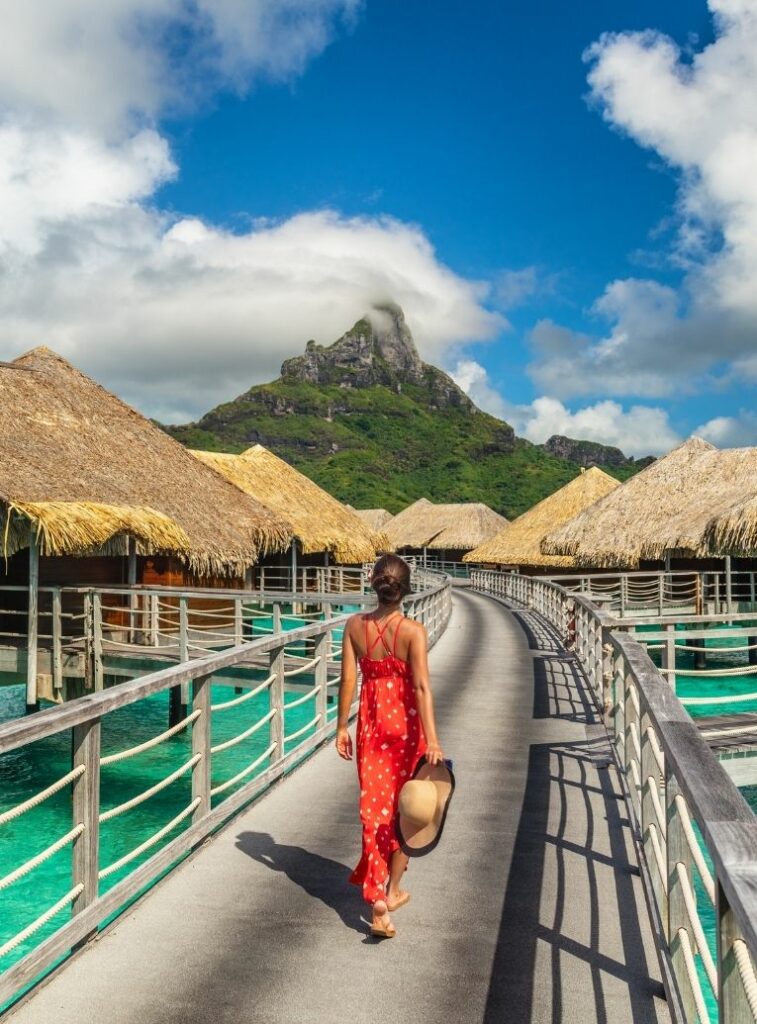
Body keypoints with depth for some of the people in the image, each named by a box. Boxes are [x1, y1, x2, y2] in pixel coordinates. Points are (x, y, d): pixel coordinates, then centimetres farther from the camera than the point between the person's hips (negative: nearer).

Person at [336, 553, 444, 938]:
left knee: (374, 808, 9)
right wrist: (432, 740, -24)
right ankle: (392, 890, 29)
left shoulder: (355, 626, -6)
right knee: (404, 808, 17)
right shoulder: (413, 631, -15)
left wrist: (341, 727, 5)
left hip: (371, 723, 2)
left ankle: (378, 906, 6)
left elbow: (348, 679, -4)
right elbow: (422, 686, -22)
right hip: (406, 723, -2)